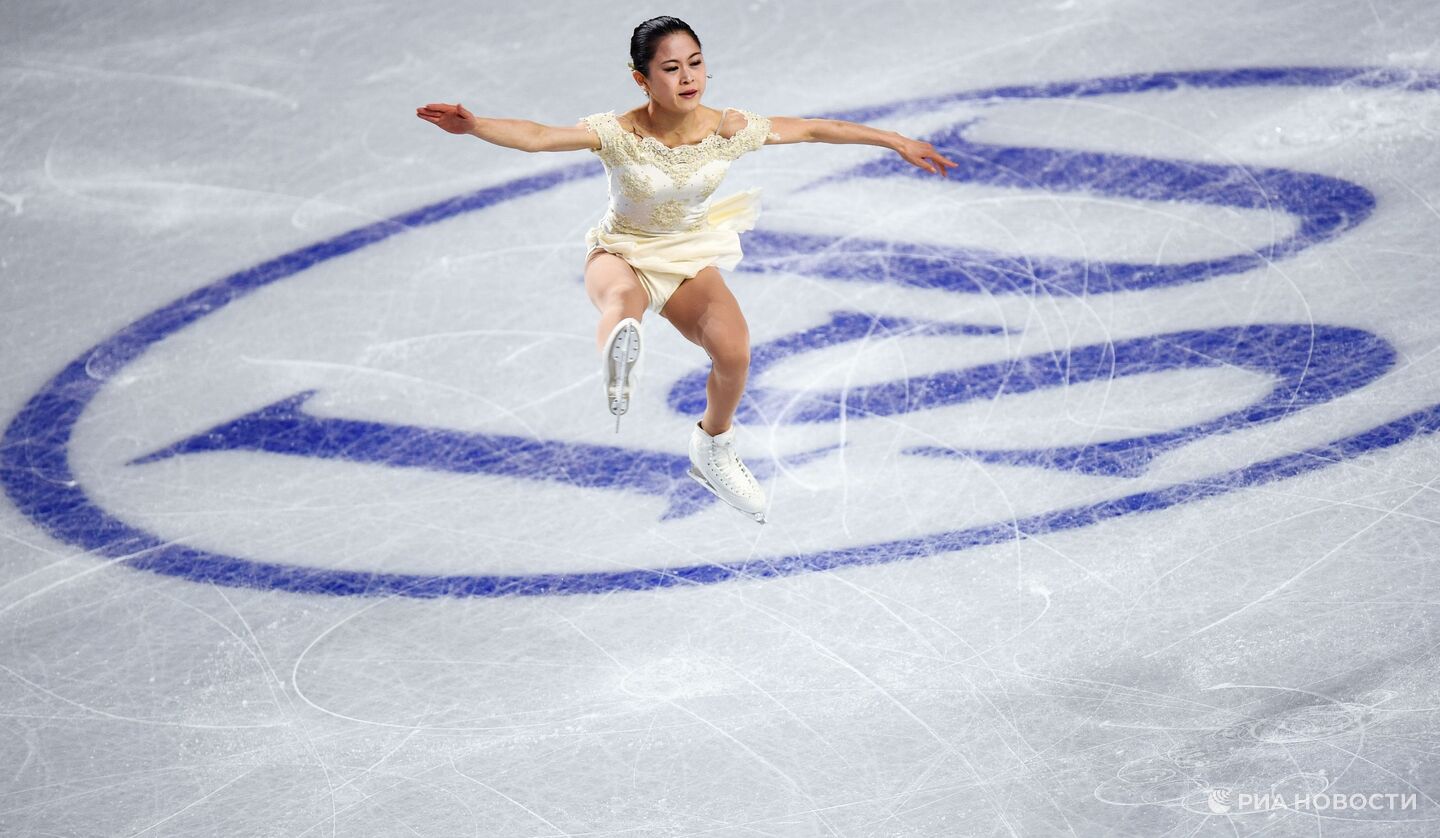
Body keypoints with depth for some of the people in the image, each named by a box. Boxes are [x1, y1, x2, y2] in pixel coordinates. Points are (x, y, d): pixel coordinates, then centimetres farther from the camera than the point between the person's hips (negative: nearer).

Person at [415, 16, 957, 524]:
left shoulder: (727, 129, -16)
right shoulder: (619, 134, -24)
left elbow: (815, 129, -5)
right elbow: (538, 137, -39)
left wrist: (898, 142, 0)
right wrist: (473, 126, -57)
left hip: (690, 255, 3)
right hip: (622, 251, -3)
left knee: (733, 349, -20)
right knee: (622, 297, -39)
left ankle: (713, 450, 11)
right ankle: (618, 373, -77)